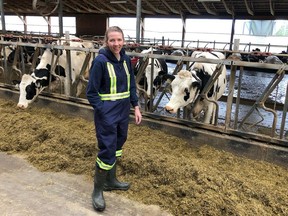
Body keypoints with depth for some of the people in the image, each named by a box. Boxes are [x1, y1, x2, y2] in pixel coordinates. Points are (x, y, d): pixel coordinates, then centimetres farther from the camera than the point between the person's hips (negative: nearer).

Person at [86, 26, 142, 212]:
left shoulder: (126, 59, 3)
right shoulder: (100, 61, -15)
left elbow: (132, 86, 12)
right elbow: (91, 92, -13)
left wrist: (136, 107, 7)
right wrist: (103, 112, -19)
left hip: (123, 111, 7)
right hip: (107, 114, -7)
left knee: (117, 145, 17)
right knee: (107, 150, -3)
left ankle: (111, 180, 36)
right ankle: (97, 190, 16)